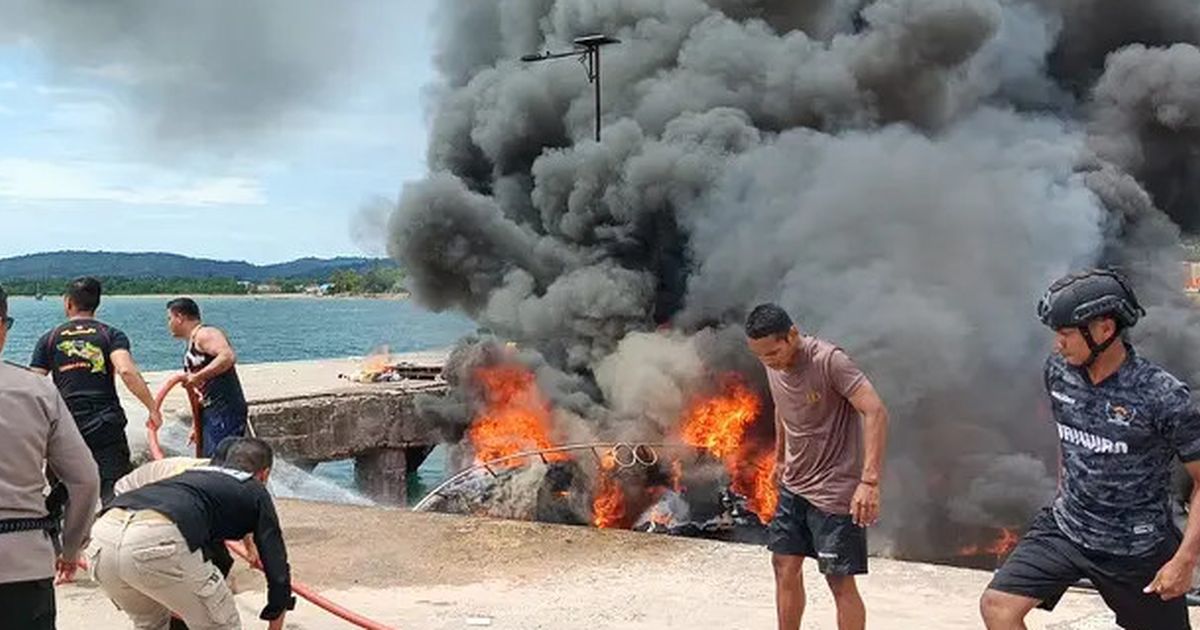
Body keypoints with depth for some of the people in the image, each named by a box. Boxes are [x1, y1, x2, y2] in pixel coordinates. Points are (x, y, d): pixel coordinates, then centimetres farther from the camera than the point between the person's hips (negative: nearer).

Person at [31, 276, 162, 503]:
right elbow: (126, 370, -13)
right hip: (106, 426, -2)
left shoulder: (49, 339, 11)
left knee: (61, 493, 15)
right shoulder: (111, 335, 5)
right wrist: (152, 407, -9)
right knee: (115, 491, -3)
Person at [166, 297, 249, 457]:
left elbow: (228, 356, -27)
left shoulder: (205, 334, -7)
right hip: (210, 414, 10)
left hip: (226, 412, -10)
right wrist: (198, 426, 23)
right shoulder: (192, 345, 22)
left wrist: (197, 376, -23)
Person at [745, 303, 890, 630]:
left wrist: (870, 482, -35)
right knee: (785, 568, 10)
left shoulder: (829, 360, -23)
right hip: (794, 485, 7)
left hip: (835, 490, -7)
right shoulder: (774, 366, 1)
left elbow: (876, 412, -29)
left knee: (840, 581, -2)